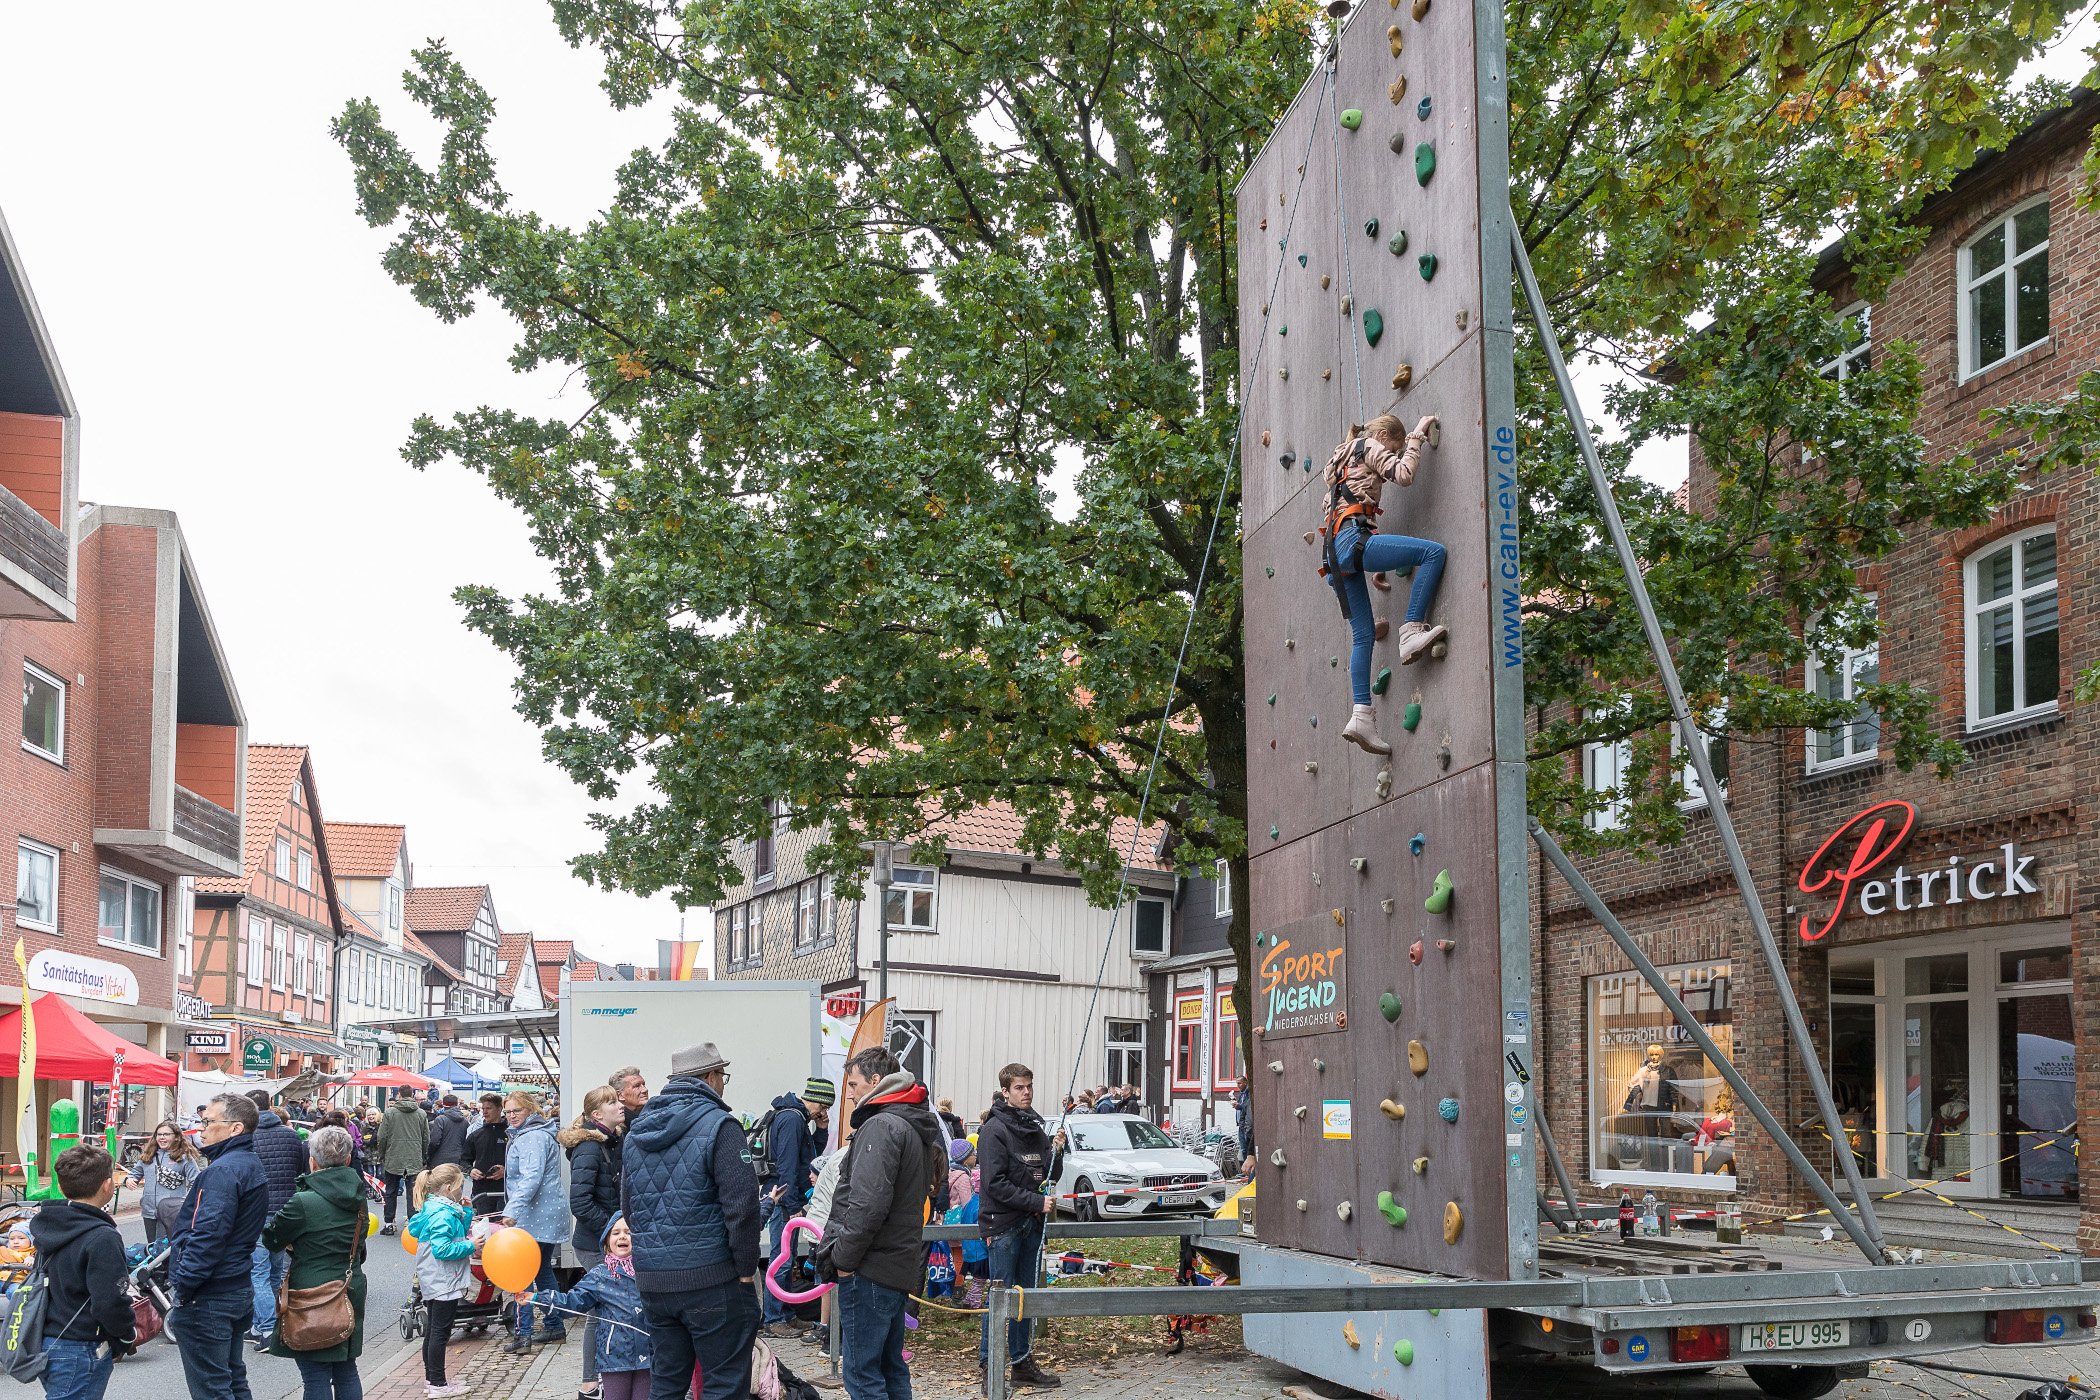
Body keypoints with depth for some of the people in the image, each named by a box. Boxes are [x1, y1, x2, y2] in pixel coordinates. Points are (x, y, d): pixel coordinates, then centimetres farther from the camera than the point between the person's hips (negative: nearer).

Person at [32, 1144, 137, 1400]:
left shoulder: (48, 1226, 6)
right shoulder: (103, 1238, -20)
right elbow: (110, 1303, -22)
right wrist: (128, 1337, -6)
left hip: (46, 1341, 9)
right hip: (79, 1352, -9)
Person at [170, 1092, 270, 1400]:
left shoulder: (223, 1171, -20)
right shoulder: (252, 1165, 12)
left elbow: (207, 1235, -26)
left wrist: (183, 1286, -20)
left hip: (207, 1300, -10)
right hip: (239, 1289, 10)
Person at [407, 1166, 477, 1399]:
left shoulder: (432, 1208, 10)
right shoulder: (443, 1214, -21)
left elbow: (456, 1233, 14)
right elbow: (442, 1248, -27)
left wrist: (465, 1212, 7)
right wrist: (470, 1247, -21)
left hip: (433, 1282, 10)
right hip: (444, 1282, -10)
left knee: (432, 1331, 17)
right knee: (440, 1332, -4)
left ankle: (431, 1380, 27)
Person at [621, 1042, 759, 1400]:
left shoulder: (636, 1132, 13)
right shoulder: (718, 1125, -11)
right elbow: (742, 1204, -17)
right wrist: (746, 1268, -8)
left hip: (652, 1280, 7)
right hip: (711, 1277, -7)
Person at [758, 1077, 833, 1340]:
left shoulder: (796, 1117, 18)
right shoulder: (792, 1119, -15)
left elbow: (810, 1156, 25)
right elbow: (787, 1166, -21)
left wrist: (820, 1127, 13)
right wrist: (793, 1206, -21)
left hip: (782, 1199, 11)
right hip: (784, 1199, -11)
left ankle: (782, 1313, 23)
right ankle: (773, 1320, -3)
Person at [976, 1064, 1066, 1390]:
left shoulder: (1036, 1128, 12)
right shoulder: (995, 1129, -10)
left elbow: (1048, 1178, 17)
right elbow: (995, 1183, -17)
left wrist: (1055, 1152, -2)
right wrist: (1037, 1201, -18)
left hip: (1032, 1223, 7)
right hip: (1003, 1224, -7)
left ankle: (1022, 1363, 20)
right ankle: (989, 1366, 2)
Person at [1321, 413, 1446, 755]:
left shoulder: (1342, 458, 33)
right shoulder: (1369, 445, 7)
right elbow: (1404, 474, -9)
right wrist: (1416, 437, 2)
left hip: (1335, 549, 9)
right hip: (1353, 538, -9)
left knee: (1363, 634, 5)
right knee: (1434, 552, -15)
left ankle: (1361, 716, -5)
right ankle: (1411, 632, -21)